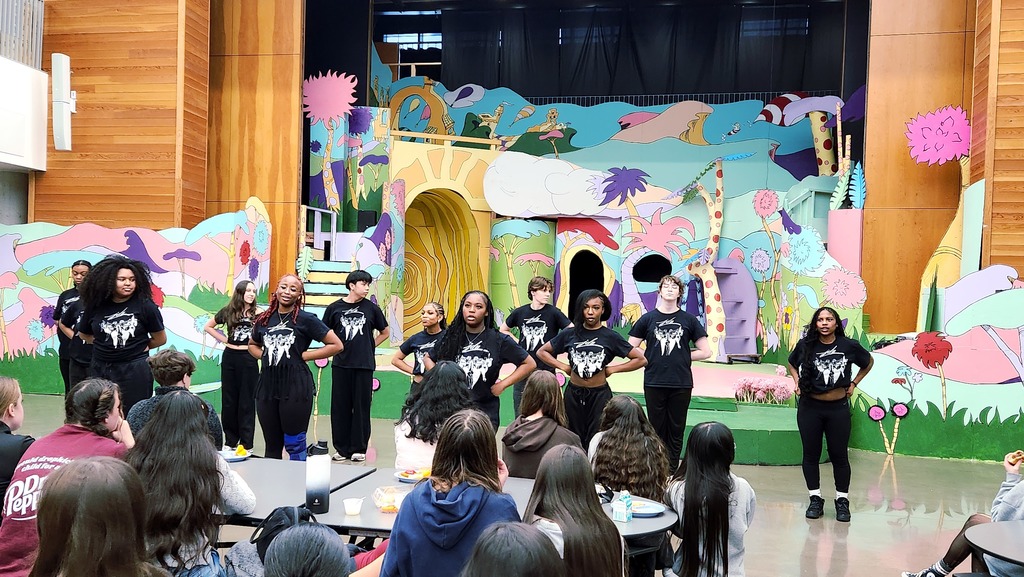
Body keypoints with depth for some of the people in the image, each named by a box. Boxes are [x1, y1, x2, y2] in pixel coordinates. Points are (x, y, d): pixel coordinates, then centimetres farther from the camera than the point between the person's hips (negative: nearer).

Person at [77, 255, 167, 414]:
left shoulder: (144, 306, -7)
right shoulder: (96, 305, 2)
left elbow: (160, 339, 4)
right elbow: (85, 334, 19)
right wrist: (105, 346, 7)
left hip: (135, 370, -3)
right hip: (101, 369, 3)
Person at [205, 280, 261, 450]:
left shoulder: (258, 313, -4)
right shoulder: (227, 312, 5)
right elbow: (208, 327, 16)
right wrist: (224, 339, 7)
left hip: (249, 359, -3)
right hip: (230, 357, 3)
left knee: (247, 402, 2)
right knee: (229, 400, 9)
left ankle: (246, 444, 7)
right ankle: (230, 441, 21)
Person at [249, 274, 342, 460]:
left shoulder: (306, 319, -3)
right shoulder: (263, 319, 10)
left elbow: (336, 345, -4)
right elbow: (252, 345, 29)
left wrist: (304, 355, -7)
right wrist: (263, 355, 7)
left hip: (295, 385, -5)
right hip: (267, 384, 5)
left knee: (294, 444, 2)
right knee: (271, 445, 13)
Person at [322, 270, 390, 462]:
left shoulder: (371, 308, 2)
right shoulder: (335, 307, 2)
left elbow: (385, 332, 14)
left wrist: (370, 346, 6)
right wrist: (335, 347, 3)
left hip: (364, 365, 0)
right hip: (341, 364, 0)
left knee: (361, 406, 3)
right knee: (340, 406, 4)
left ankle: (359, 448, 12)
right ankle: (342, 448, 14)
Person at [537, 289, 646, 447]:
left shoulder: (610, 337, -4)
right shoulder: (570, 334, 1)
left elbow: (641, 359, -2)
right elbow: (541, 352, 10)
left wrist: (612, 369, -5)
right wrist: (563, 367, -1)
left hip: (600, 394, -2)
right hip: (574, 394, 2)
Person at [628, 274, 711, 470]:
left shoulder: (689, 320, 5)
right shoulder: (648, 318, 5)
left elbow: (705, 352, 6)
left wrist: (683, 356, 2)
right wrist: (649, 358, 0)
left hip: (681, 384, 0)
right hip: (654, 383, 0)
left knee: (676, 431, 6)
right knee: (657, 430, 6)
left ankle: (672, 472, 14)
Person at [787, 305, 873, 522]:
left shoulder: (849, 346, -6)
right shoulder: (805, 345, -4)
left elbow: (868, 362, 14)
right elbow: (792, 363, 17)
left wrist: (853, 384, 6)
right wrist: (798, 383, 4)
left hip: (838, 408, -1)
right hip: (809, 407, 1)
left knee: (839, 456, 7)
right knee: (811, 454, 7)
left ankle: (842, 500, 20)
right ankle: (815, 499, 19)